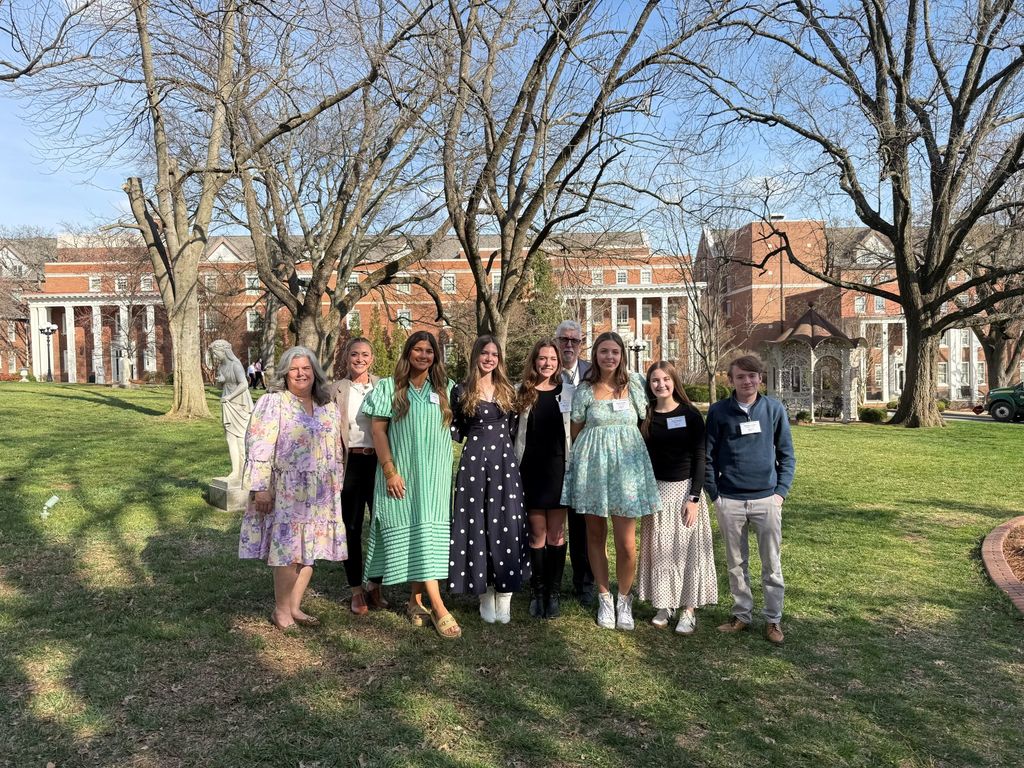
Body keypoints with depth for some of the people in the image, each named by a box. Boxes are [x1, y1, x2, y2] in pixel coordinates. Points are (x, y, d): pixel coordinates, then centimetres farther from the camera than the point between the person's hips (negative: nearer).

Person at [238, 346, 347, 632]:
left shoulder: (328, 407, 11)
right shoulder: (273, 403, -6)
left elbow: (336, 450, 16)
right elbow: (259, 447, -12)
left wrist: (336, 486, 14)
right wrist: (261, 488, -17)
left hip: (319, 494, 5)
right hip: (285, 490, -5)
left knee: (309, 549, 9)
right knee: (287, 549, -1)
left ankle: (294, 606, 23)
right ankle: (281, 610, 15)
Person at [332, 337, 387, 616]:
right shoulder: (337, 389, 4)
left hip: (378, 461, 0)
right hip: (350, 463, 0)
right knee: (351, 527, 7)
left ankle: (374, 585, 22)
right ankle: (356, 590, 21)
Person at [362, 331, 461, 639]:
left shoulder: (445, 388, 8)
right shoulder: (390, 387, 1)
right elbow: (378, 430, -2)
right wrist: (390, 471, -10)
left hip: (434, 473, 3)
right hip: (402, 472, -3)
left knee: (430, 531, 3)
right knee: (412, 532, -6)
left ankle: (416, 600, 16)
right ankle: (438, 607, -5)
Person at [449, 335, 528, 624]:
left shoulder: (507, 390, 10)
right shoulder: (462, 391, 4)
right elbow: (455, 433, 9)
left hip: (504, 462, 2)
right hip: (474, 462, -1)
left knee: (506, 526, -1)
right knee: (476, 526, 1)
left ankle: (504, 597, 7)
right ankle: (485, 596, 13)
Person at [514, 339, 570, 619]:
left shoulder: (567, 392, 5)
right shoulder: (523, 392, 4)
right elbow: (514, 431, 6)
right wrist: (515, 468, -1)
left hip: (558, 467, 0)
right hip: (531, 469, 0)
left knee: (556, 533, 3)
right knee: (537, 533, 4)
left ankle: (554, 592, 14)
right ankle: (537, 591, 16)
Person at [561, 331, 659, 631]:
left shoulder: (634, 383, 4)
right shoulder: (584, 390, 3)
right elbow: (576, 432, 10)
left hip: (627, 464, 0)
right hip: (592, 465, 1)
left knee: (626, 542, -3)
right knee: (595, 534, 10)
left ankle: (624, 599, 19)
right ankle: (604, 597, 27)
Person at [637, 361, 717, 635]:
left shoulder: (690, 415, -6)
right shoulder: (646, 418, 2)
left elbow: (699, 458, -7)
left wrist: (694, 497, -13)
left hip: (685, 489, -3)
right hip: (656, 491, 3)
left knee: (687, 549, 2)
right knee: (660, 550, 8)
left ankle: (689, 610, 12)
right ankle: (665, 605, 21)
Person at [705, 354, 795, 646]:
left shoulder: (774, 409, 1)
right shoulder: (718, 411, 0)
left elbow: (787, 455, 6)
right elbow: (708, 455, 4)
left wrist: (781, 491, -2)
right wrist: (714, 494, -1)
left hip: (767, 500, 0)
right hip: (729, 501, 0)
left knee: (771, 564, 7)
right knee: (736, 564, 11)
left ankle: (773, 619, 21)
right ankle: (741, 615, 25)